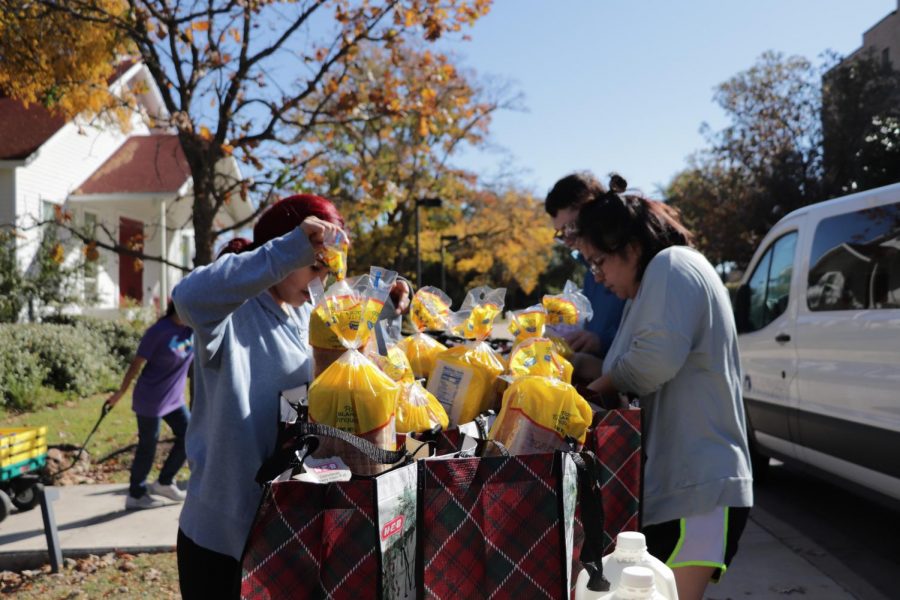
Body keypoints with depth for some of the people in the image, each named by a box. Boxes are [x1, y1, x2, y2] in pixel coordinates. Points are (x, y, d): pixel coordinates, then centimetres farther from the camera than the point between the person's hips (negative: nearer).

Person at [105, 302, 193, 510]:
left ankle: (164, 483, 24)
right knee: (148, 447, 3)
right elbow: (137, 363, -14)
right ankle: (136, 495, 20)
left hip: (174, 398, 7)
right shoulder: (159, 331, -20)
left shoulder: (196, 327, -2)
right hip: (151, 400, -7)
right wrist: (120, 393, -7)